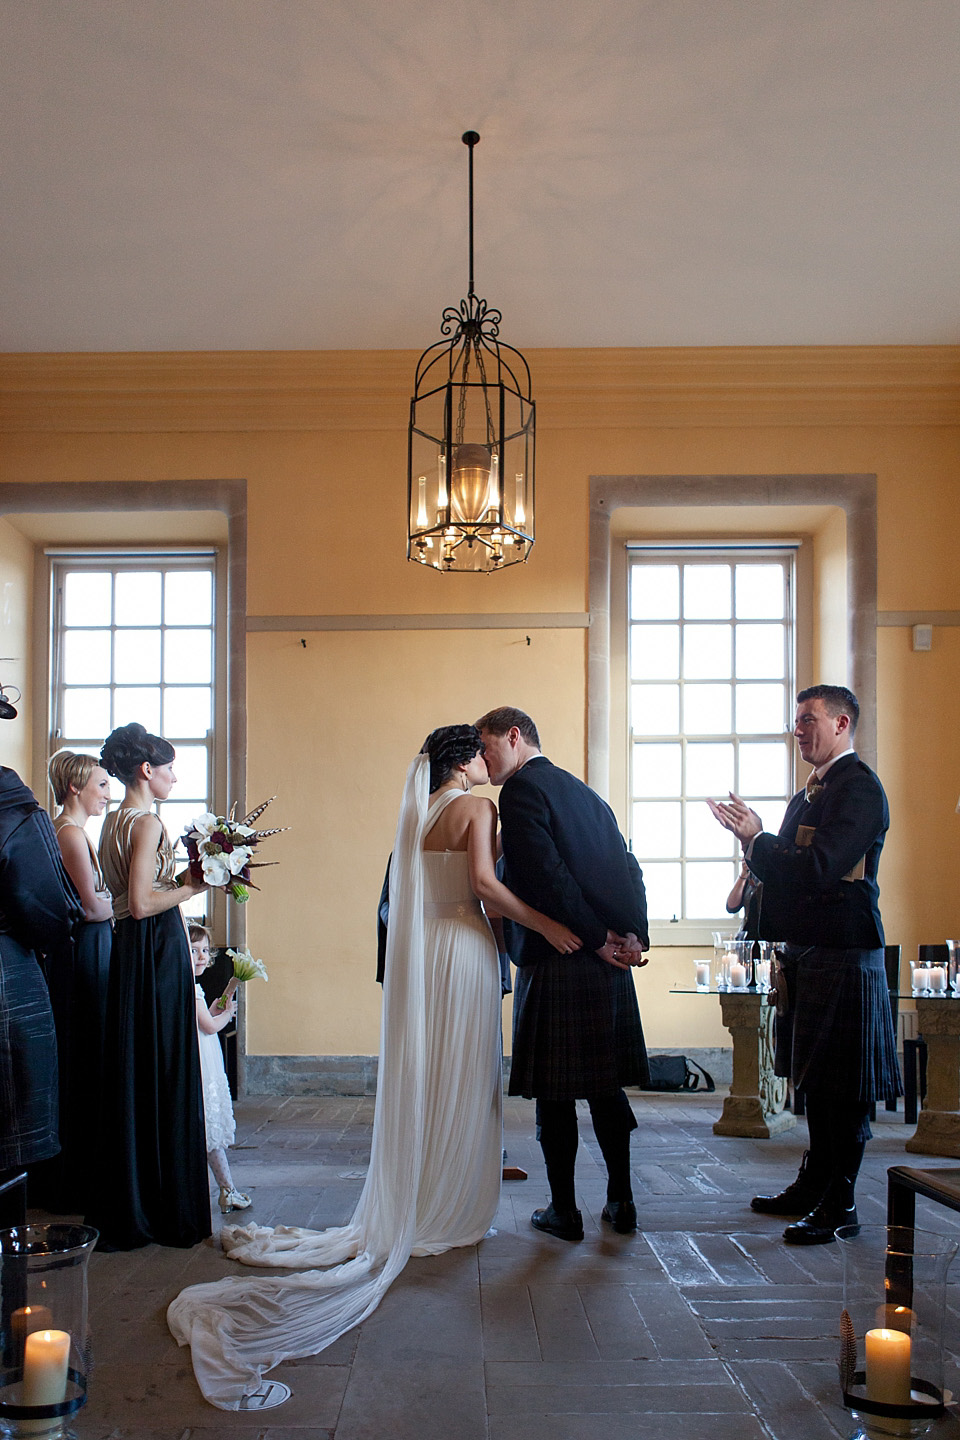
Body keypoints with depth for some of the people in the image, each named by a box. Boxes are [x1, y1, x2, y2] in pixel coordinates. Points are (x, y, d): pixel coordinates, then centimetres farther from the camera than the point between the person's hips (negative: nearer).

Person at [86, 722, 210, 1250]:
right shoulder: (146, 823, -15)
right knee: (163, 1074, -1)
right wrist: (195, 885, -14)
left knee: (132, 1073, 15)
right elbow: (141, 903, -21)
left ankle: (126, 1203, 27)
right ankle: (166, 1209, 9)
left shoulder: (113, 821, 12)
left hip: (131, 950, 10)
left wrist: (180, 879, 14)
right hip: (158, 953, -10)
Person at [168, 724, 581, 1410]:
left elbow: (409, 892, 11)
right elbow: (483, 879, -22)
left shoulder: (419, 813, 12)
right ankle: (450, 1210, 12)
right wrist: (545, 925, -19)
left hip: (422, 949, 7)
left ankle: (406, 1210, 19)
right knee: (463, 1083, 3)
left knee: (421, 1078, 12)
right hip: (465, 948, -7)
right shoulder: (478, 807, -9)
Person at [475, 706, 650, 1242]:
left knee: (555, 1092, 3)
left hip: (555, 962, -8)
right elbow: (628, 870, 13)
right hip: (608, 969, 8)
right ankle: (622, 1202, 23)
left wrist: (596, 937, -11)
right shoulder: (586, 792, 18)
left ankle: (564, 1211, 11)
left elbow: (546, 874, -18)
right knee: (606, 1084, 16)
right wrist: (633, 935, 3)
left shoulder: (521, 789, -8)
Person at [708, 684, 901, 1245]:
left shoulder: (859, 787, -13)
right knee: (816, 1078, 17)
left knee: (844, 1085, -1)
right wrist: (753, 837, 3)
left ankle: (840, 1203, 9)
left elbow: (818, 868, -23)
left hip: (844, 953, -10)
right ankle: (814, 1185, 28)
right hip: (807, 949, 10)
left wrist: (757, 838, -14)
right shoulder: (810, 793, 17)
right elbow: (792, 868, 18)